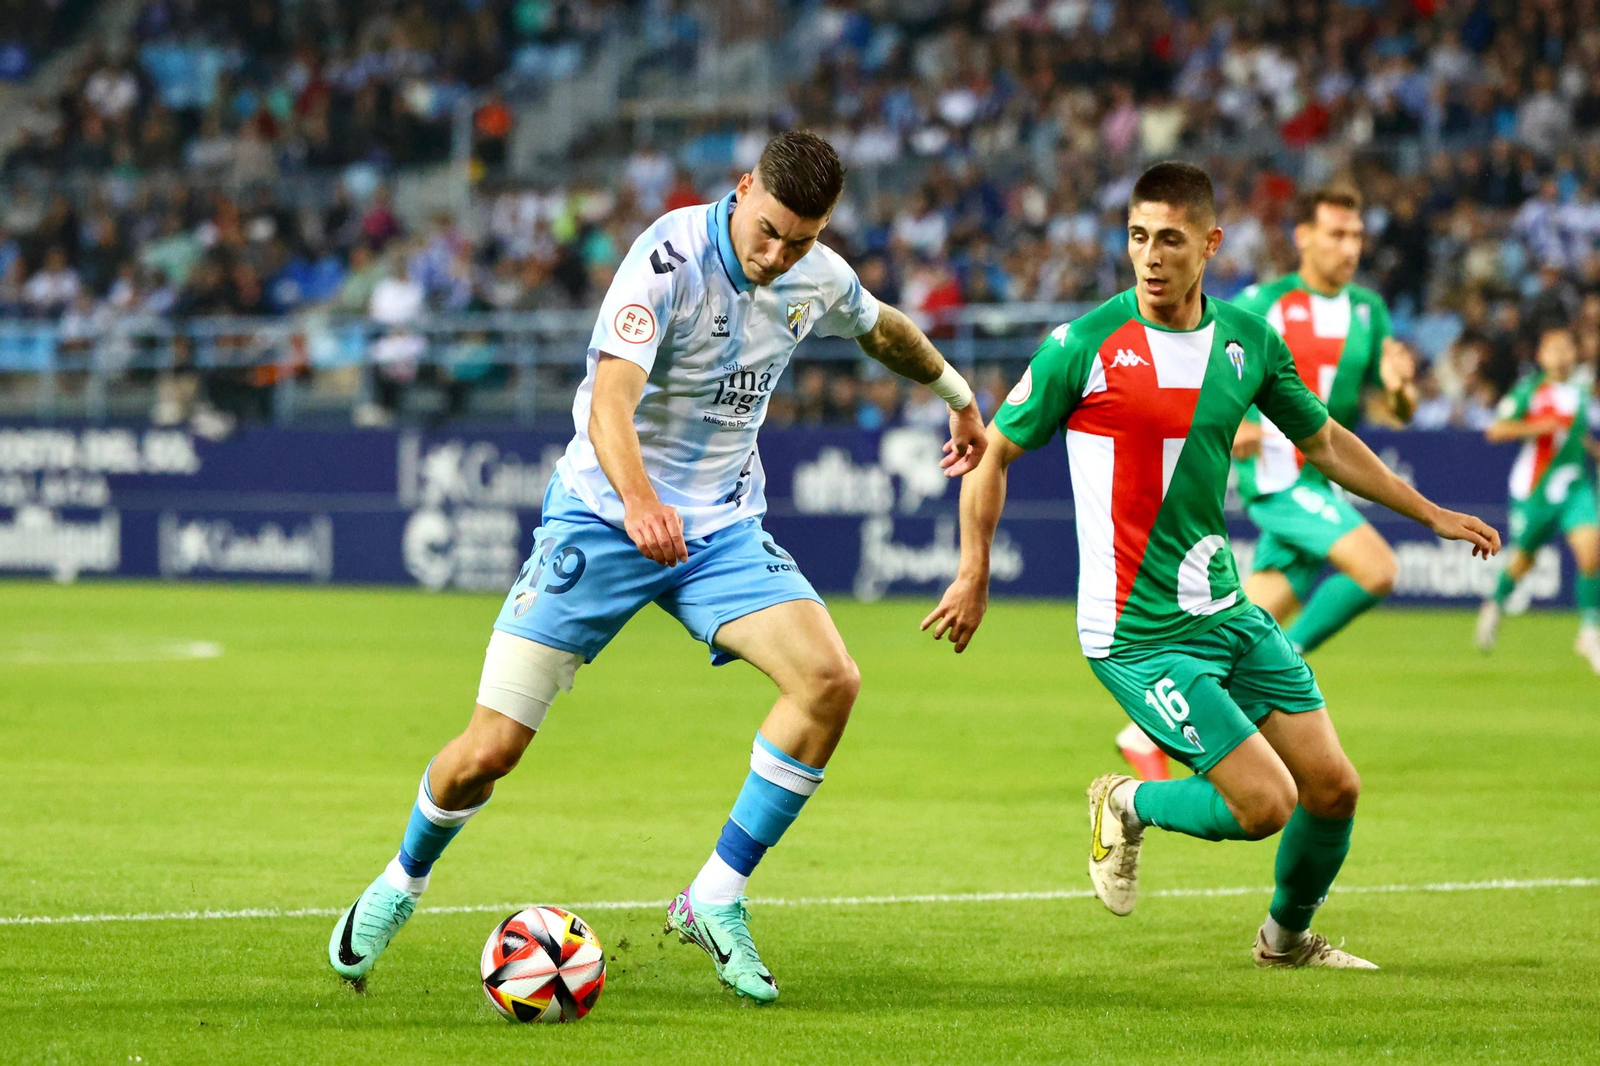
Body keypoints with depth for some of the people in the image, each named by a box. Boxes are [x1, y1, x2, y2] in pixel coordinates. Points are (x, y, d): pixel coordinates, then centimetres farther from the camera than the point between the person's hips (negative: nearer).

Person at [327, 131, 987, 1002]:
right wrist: (638, 500, -54)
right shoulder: (670, 257, -23)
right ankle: (401, 883, 25)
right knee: (489, 751, -8)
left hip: (721, 528, 5)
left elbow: (886, 331, 22)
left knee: (830, 681, -21)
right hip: (602, 514, -5)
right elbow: (609, 399, -36)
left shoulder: (819, 279, -3)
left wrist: (959, 398, 36)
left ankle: (715, 901, -9)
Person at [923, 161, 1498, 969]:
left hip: (1229, 613, 6)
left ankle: (1288, 937, 33)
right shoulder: (1084, 347, -12)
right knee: (1266, 803, -14)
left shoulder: (1249, 341, 4)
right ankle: (1130, 807, 15)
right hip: (1138, 632, -6)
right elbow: (996, 451, -1)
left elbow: (1324, 442, 20)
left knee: (1333, 789, 6)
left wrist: (1431, 515, 23)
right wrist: (974, 575, -2)